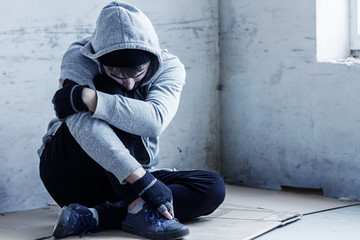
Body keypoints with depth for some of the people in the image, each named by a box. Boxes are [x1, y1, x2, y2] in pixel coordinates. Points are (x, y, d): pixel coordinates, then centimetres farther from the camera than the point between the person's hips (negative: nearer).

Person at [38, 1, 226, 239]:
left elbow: (155, 119, -31)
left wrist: (85, 97, -38)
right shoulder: (79, 58, -17)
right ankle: (137, 209, -35)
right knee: (112, 93, -28)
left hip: (124, 183, 4)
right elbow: (80, 122, -36)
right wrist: (143, 183, -45)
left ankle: (94, 217, -29)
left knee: (213, 187, -18)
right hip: (70, 173, -4)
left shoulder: (170, 67, -10)